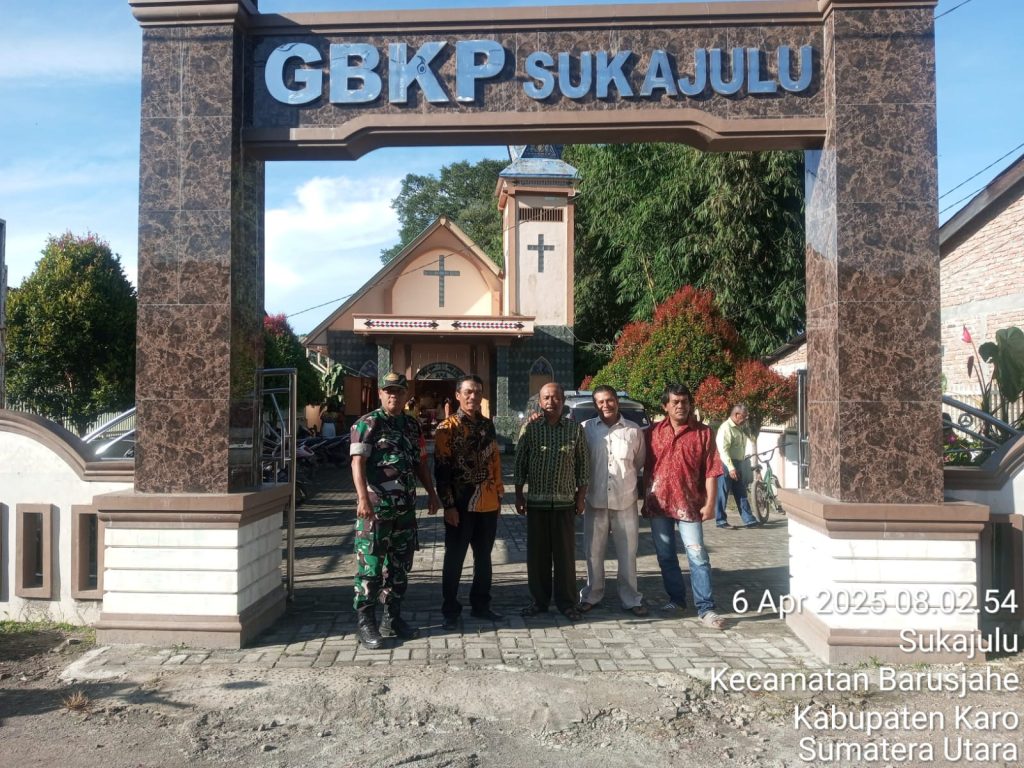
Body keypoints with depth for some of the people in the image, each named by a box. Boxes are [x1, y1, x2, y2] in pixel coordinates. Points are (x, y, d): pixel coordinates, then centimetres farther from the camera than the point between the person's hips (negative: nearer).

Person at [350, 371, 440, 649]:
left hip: (406, 508, 7)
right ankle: (365, 621, 8)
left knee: (400, 566, 12)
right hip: (375, 508, -6)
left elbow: (420, 463, 21)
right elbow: (358, 462, -17)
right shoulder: (367, 424, -7)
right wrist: (363, 498, -28)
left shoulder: (412, 426, 14)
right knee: (370, 566, -2)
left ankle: (393, 617, 23)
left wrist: (431, 493, 15)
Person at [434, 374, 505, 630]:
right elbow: (441, 470, -11)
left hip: (488, 504, 6)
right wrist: (448, 505, -15)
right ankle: (450, 611, 15)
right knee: (455, 559, 4)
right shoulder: (448, 427, -8)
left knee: (484, 556, 14)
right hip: (461, 505, -5)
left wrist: (499, 494, 13)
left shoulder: (488, 425, 9)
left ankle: (481, 605, 27)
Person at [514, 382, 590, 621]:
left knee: (565, 554, 4)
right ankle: (539, 601, 19)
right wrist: (519, 495, 2)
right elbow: (520, 463, 5)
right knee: (537, 554, 7)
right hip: (536, 502, 1)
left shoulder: (575, 429, 2)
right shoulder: (530, 428, 1)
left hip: (565, 502, 0)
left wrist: (580, 497, 2)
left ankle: (566, 603, 15)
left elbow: (583, 465, 5)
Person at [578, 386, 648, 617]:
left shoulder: (633, 430, 1)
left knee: (628, 552, 7)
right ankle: (591, 595, 24)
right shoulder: (586, 428, -3)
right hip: (596, 500, 0)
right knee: (593, 551, 9)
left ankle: (630, 598, 19)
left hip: (625, 500, 0)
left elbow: (640, 462, 12)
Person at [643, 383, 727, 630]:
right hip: (658, 504, 3)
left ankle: (705, 608, 0)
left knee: (698, 557, -5)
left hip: (689, 504, -3)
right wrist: (646, 499, 9)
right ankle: (676, 599, 26)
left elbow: (711, 471, -4)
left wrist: (710, 503, -10)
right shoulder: (654, 432, 5)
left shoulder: (703, 433, -2)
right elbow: (646, 467, 10)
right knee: (666, 556, 11)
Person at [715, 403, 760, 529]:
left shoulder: (739, 428, 15)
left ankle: (749, 520, 12)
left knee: (741, 494, 9)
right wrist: (731, 468, -26)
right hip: (726, 465, -9)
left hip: (737, 465, 9)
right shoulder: (726, 428, -15)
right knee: (723, 494, -1)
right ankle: (720, 520, 6)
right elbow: (723, 449, -22)